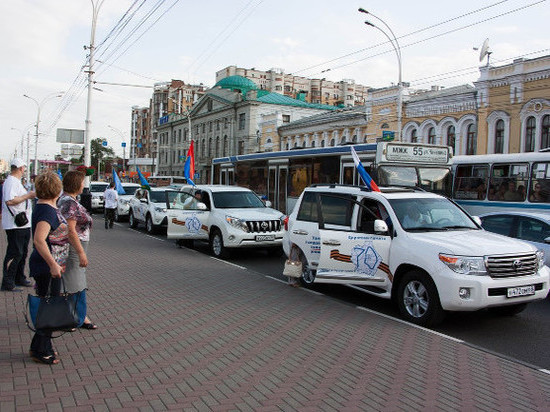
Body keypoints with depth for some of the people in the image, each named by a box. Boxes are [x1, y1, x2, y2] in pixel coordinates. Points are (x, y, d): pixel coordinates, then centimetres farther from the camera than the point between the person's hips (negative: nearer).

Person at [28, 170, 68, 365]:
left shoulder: (44, 207, 11)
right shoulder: (47, 210, -20)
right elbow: (39, 240, -31)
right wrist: (53, 264, -29)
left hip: (49, 266, 10)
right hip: (47, 268, -10)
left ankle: (43, 348, 28)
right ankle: (41, 351, 11)